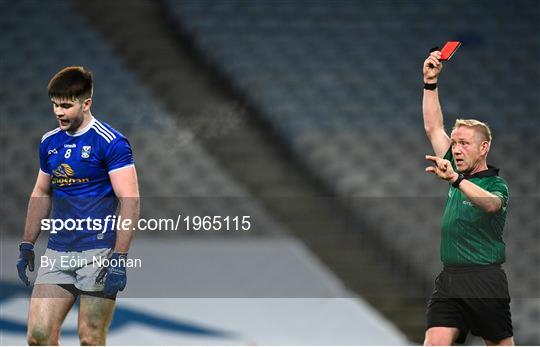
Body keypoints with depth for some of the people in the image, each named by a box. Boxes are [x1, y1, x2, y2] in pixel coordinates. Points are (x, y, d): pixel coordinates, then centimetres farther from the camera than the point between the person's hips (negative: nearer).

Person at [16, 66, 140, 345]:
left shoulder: (110, 142, -8)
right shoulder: (50, 142, 12)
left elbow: (130, 201, -12)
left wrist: (119, 259, -18)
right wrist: (27, 246, 19)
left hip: (98, 253, -6)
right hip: (57, 253, 6)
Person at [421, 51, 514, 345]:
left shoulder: (496, 184, -6)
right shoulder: (459, 173, 14)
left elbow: (490, 203, -31)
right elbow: (433, 128, 19)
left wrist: (454, 179, -47)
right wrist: (430, 82, 12)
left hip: (485, 280, -6)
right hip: (449, 278, 6)